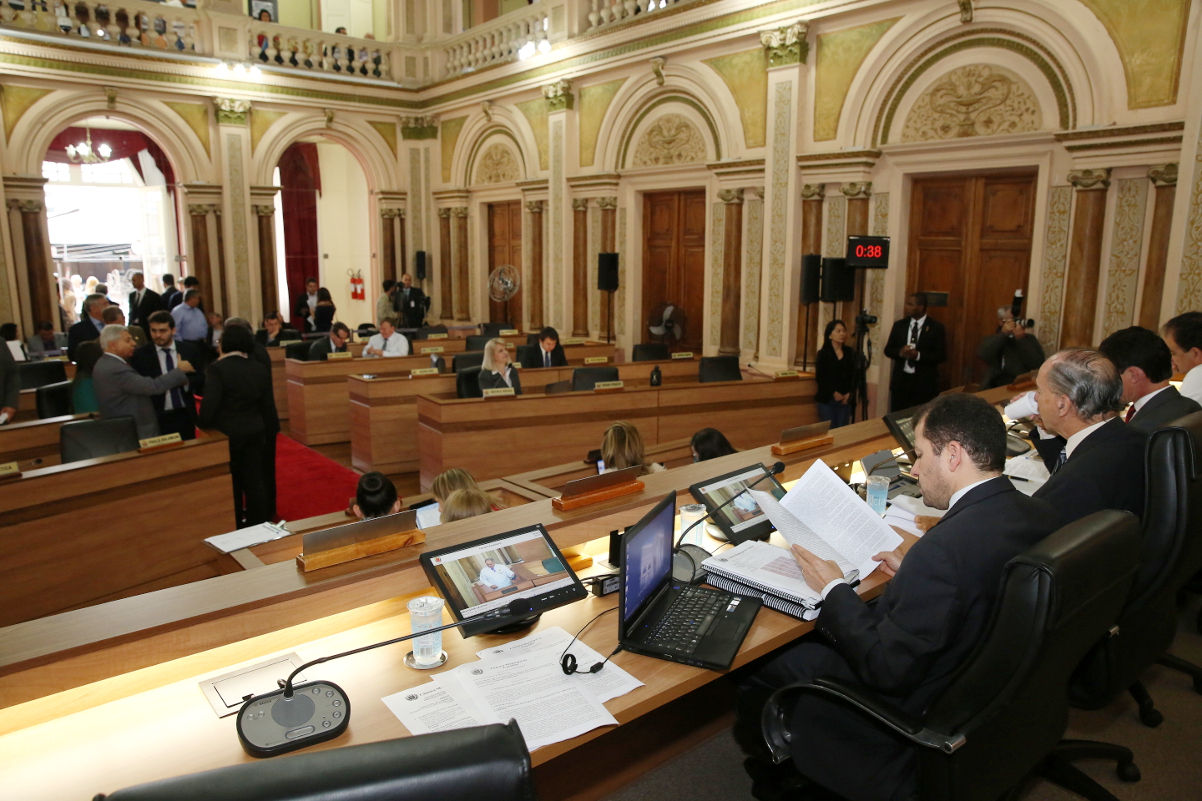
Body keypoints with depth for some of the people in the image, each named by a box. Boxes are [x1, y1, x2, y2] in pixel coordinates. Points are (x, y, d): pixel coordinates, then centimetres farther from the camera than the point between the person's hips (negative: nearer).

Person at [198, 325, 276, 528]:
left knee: (230, 482, 8)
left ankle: (234, 527, 17)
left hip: (226, 434, -5)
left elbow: (209, 404, -22)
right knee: (254, 480, 11)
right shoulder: (260, 369, 3)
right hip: (255, 432, 5)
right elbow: (268, 405, 6)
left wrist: (204, 428, -7)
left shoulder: (217, 368, -14)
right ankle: (258, 524, 18)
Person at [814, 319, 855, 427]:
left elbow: (853, 374, 8)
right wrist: (834, 393, -13)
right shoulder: (823, 353, -2)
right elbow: (819, 377, -7)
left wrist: (849, 393, -5)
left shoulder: (849, 352, 9)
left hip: (845, 399, 4)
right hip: (827, 399, -3)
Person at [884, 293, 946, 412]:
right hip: (900, 380, 3)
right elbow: (888, 349, 9)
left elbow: (942, 355, -5)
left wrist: (919, 355, -19)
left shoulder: (936, 327, -2)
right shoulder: (899, 325, 8)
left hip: (924, 383, -3)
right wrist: (900, 352, -13)